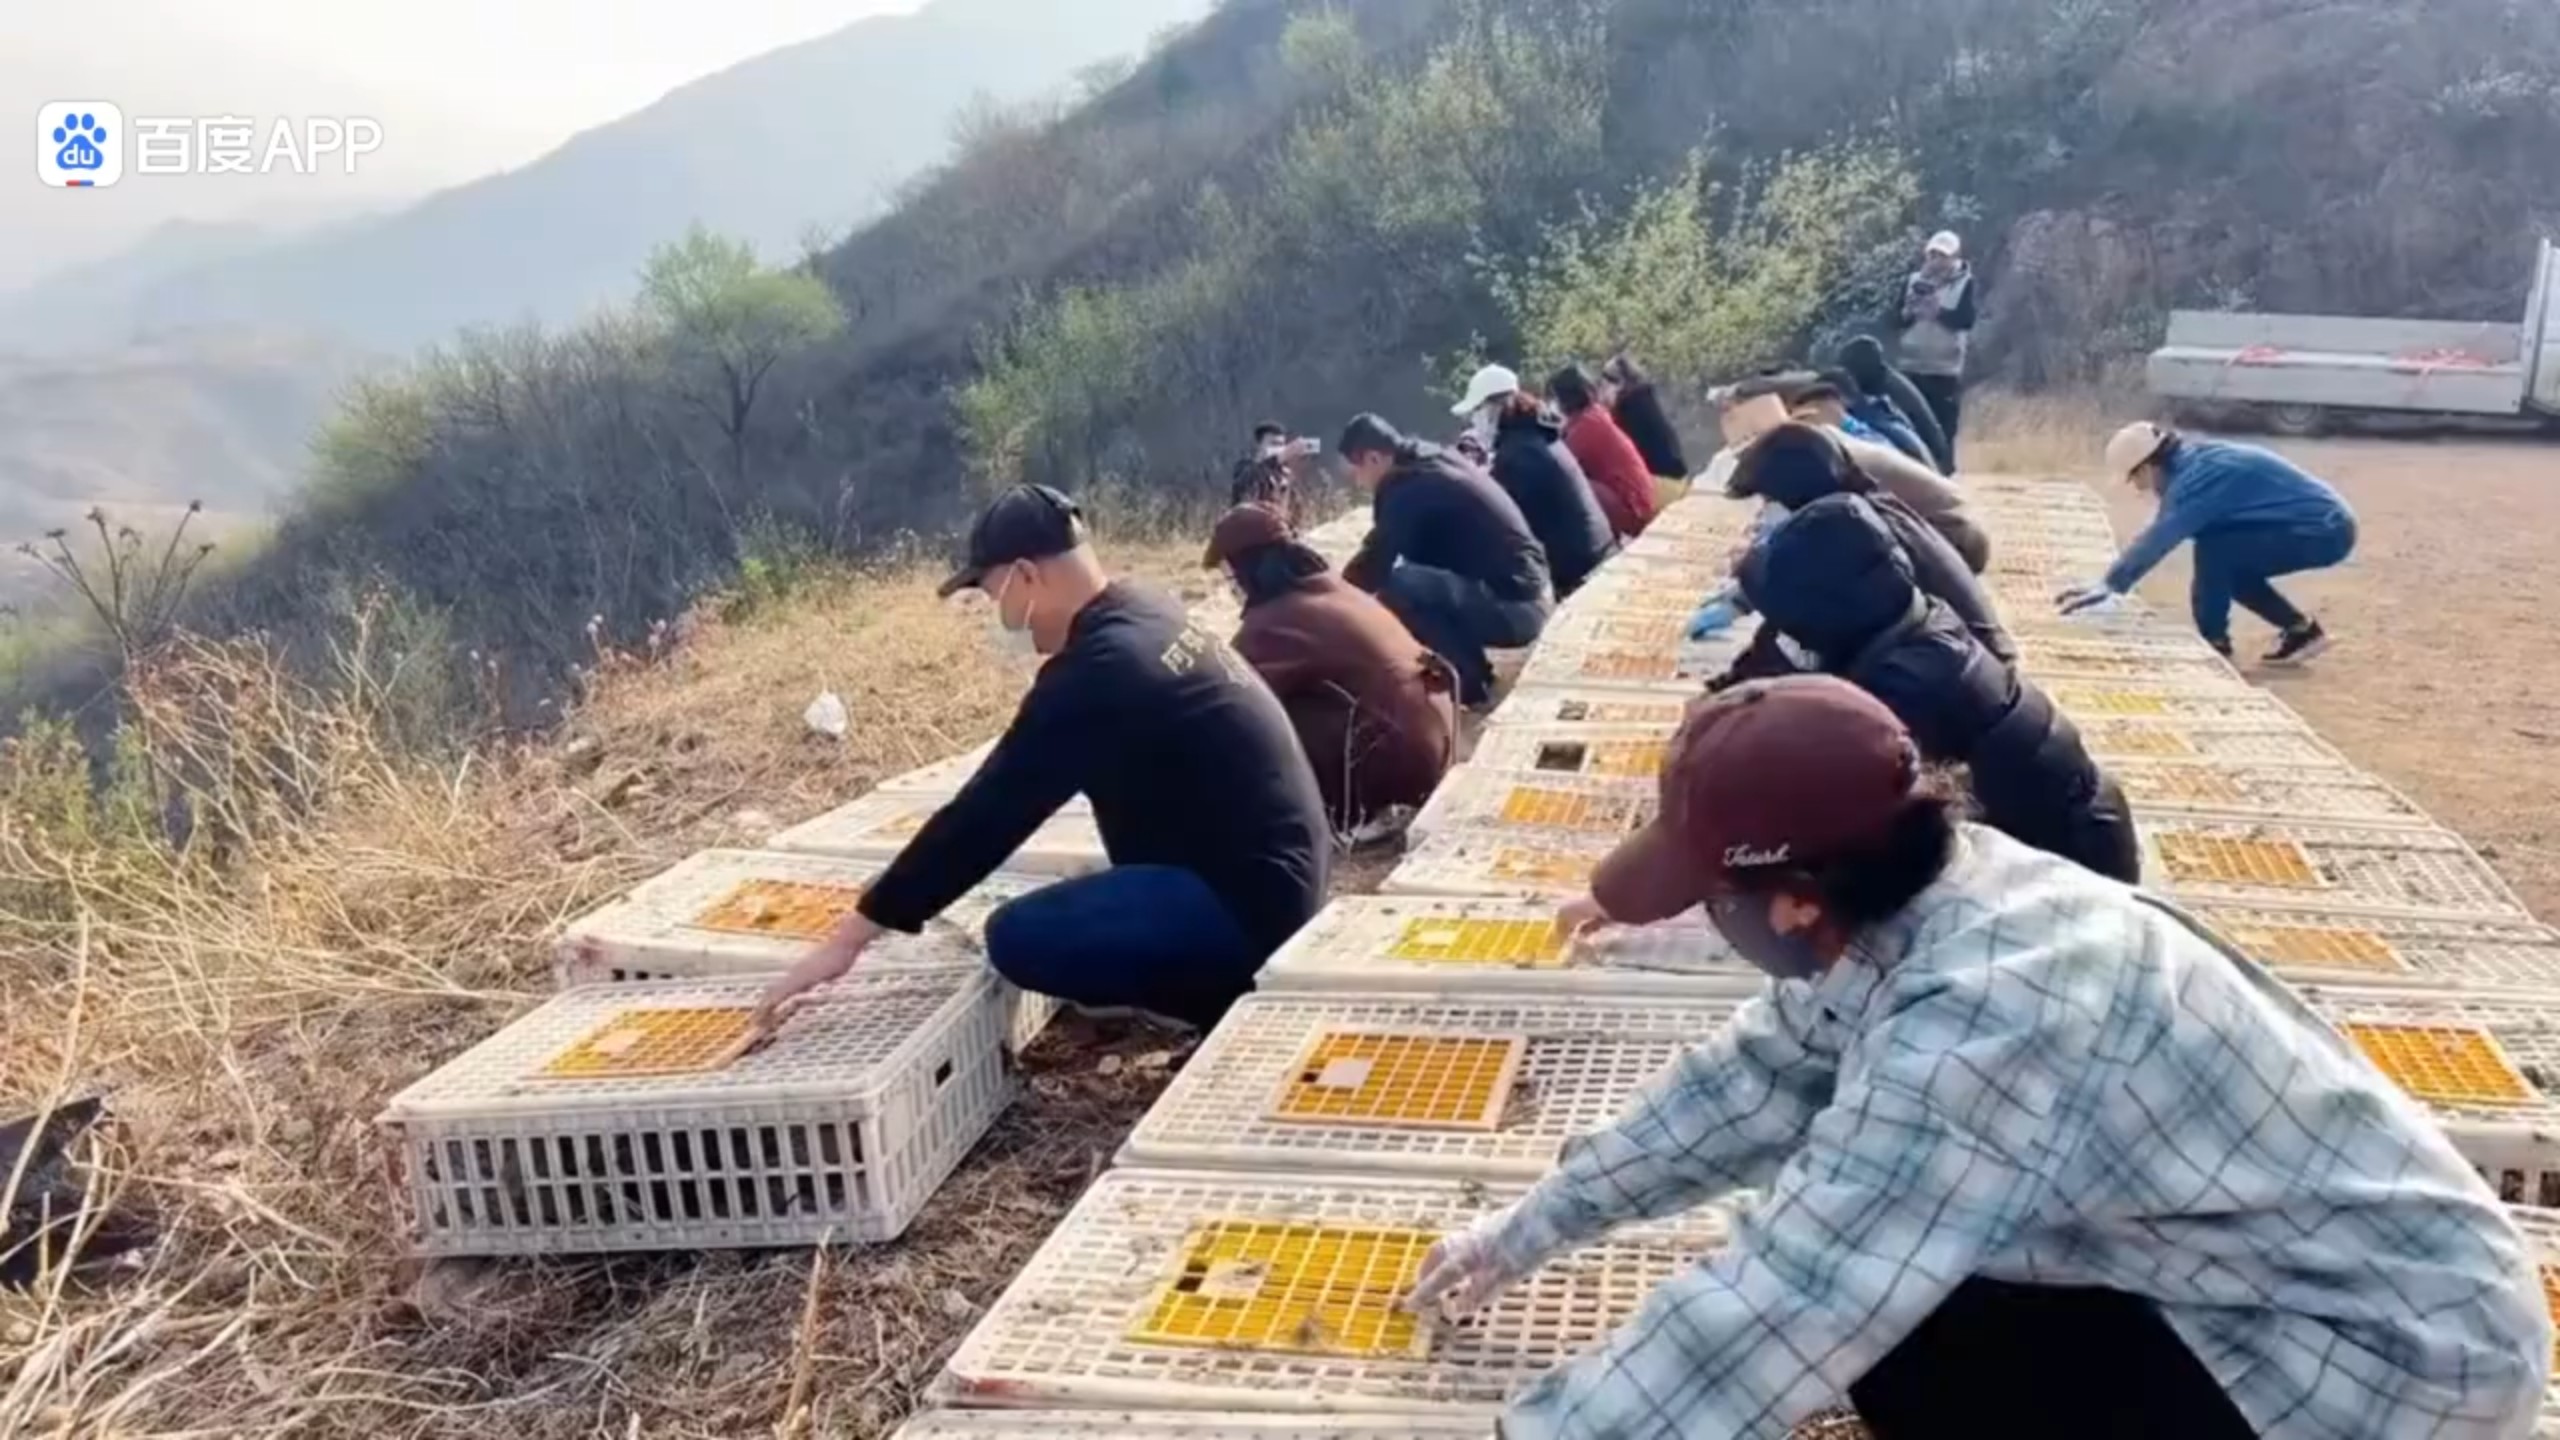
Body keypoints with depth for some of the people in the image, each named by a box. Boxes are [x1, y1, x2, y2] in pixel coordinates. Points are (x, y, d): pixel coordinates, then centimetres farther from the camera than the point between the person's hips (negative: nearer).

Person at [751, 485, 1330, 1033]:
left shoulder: (1094, 673, -20)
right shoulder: (1145, 616, 8)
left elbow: (987, 814, -19)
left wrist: (851, 935, -14)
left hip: (1248, 894, -10)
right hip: (1280, 864, 10)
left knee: (1019, 939, -17)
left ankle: (1234, 996, -4)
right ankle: (1241, 978, 15)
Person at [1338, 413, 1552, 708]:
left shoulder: (1409, 488, -16)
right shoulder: (1430, 465, 13)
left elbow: (1374, 567, -12)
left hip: (1513, 605, -10)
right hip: (1523, 595, 10)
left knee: (1398, 585, -24)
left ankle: (1470, 682, -7)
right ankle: (1471, 670, 16)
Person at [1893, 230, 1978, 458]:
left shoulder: (1964, 283, 0)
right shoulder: (1913, 281, 9)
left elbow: (1966, 319, -12)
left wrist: (1939, 311, -26)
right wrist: (1910, 312, -18)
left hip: (1946, 369, -3)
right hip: (1912, 366, 3)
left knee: (1943, 430, -2)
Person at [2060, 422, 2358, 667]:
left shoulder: (2199, 474, -20)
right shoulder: (2198, 461, 9)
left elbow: (2159, 537, -27)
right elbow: (2160, 534, 12)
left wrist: (2109, 585, -29)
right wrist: (2113, 580, 9)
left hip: (2323, 531, -10)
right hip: (2329, 525, 10)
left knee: (2213, 548, -18)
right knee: (2227, 565, 15)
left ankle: (2212, 644, -6)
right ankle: (2300, 629, 20)